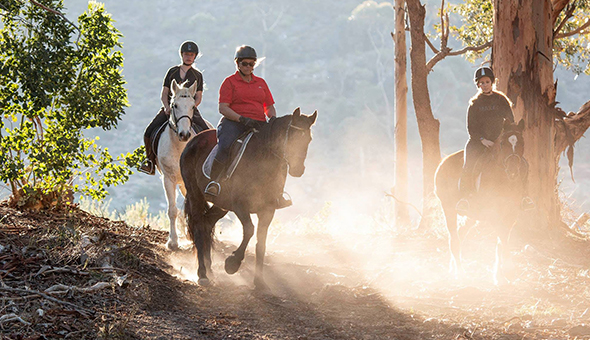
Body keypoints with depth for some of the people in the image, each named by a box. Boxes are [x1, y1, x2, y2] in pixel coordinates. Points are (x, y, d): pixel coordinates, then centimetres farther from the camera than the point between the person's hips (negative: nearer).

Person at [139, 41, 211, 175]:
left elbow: (198, 97, 5)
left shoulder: (197, 76, 10)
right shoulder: (172, 72, 10)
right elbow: (164, 94, 7)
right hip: (169, 108, 0)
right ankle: (150, 161, 2)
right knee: (149, 132, -17)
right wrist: (167, 107, -12)